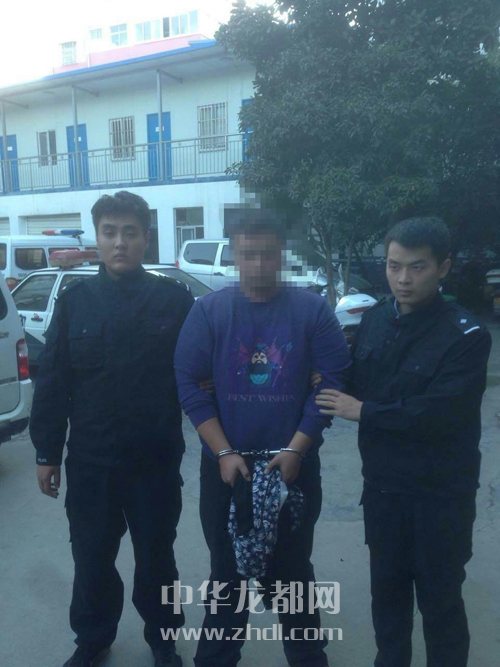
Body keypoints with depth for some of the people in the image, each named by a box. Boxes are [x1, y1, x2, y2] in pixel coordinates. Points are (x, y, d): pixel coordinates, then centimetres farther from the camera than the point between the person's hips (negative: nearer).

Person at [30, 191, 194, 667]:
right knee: (91, 557, 17)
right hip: (90, 461, 2)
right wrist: (46, 452, 1)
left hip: (156, 460, -1)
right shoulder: (74, 300, 0)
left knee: (156, 556, 16)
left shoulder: (175, 299, -5)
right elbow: (52, 382, 1)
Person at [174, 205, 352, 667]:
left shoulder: (313, 310, -6)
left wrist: (296, 449, -12)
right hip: (226, 467, 1)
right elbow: (188, 383, -6)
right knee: (227, 569, 18)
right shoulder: (208, 311, -4)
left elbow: (333, 381, -7)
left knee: (292, 568, 17)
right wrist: (223, 452, -12)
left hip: (294, 466, 0)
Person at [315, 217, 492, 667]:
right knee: (387, 587, 20)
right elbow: (356, 385, 9)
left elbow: (439, 414, -24)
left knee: (439, 597, 13)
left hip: (440, 493, -5)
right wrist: (330, 390, -11)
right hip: (381, 483, 5)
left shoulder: (467, 335, -16)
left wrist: (364, 411, -17)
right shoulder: (374, 319, 1)